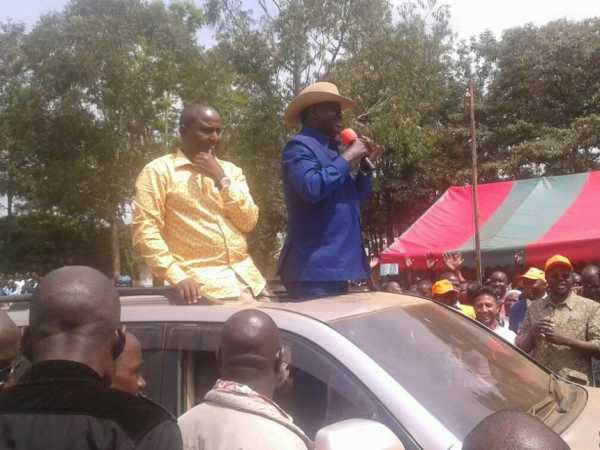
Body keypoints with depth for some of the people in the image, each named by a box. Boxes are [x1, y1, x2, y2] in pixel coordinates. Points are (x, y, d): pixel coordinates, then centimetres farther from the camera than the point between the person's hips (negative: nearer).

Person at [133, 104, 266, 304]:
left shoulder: (231, 171, 15)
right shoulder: (159, 171, 1)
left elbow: (249, 222, 4)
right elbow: (145, 229, -8)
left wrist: (221, 179, -5)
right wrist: (178, 277, -18)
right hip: (202, 280, -5)